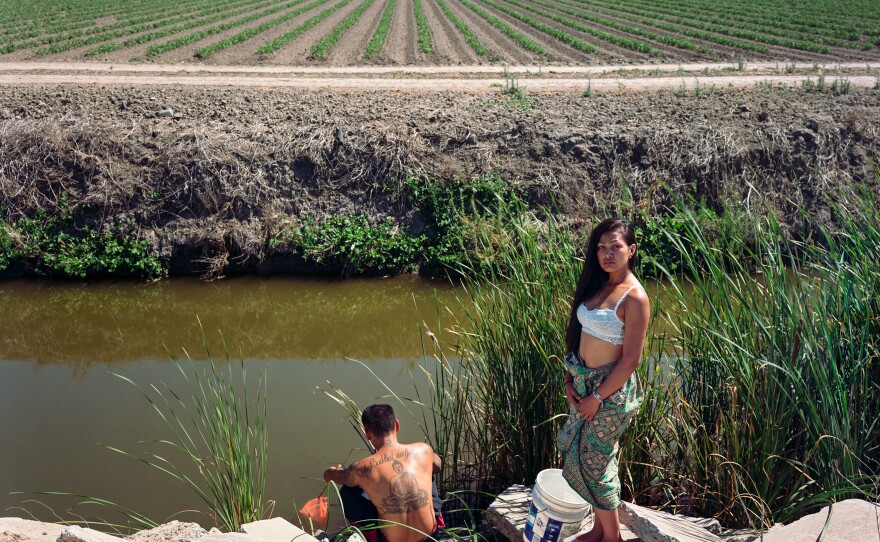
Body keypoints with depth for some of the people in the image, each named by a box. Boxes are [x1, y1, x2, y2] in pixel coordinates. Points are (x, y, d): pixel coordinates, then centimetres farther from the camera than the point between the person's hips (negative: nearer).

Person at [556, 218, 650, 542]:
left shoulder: (634, 298, -18)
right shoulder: (596, 285, 5)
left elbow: (631, 360, -18)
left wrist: (597, 397, -15)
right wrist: (569, 380, 1)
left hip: (611, 388, -7)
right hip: (583, 382, 7)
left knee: (594, 462, 3)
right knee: (594, 459, 16)